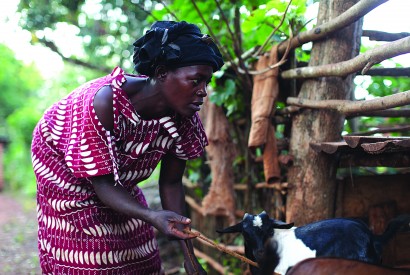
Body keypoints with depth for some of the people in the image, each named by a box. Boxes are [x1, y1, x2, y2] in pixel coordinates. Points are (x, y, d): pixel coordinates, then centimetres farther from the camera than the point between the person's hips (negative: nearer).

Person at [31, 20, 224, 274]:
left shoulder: (183, 119, -24)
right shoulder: (104, 101, -40)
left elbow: (171, 183, -13)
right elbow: (102, 184, -32)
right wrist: (152, 216, -49)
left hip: (120, 179, 5)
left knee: (138, 254, 6)